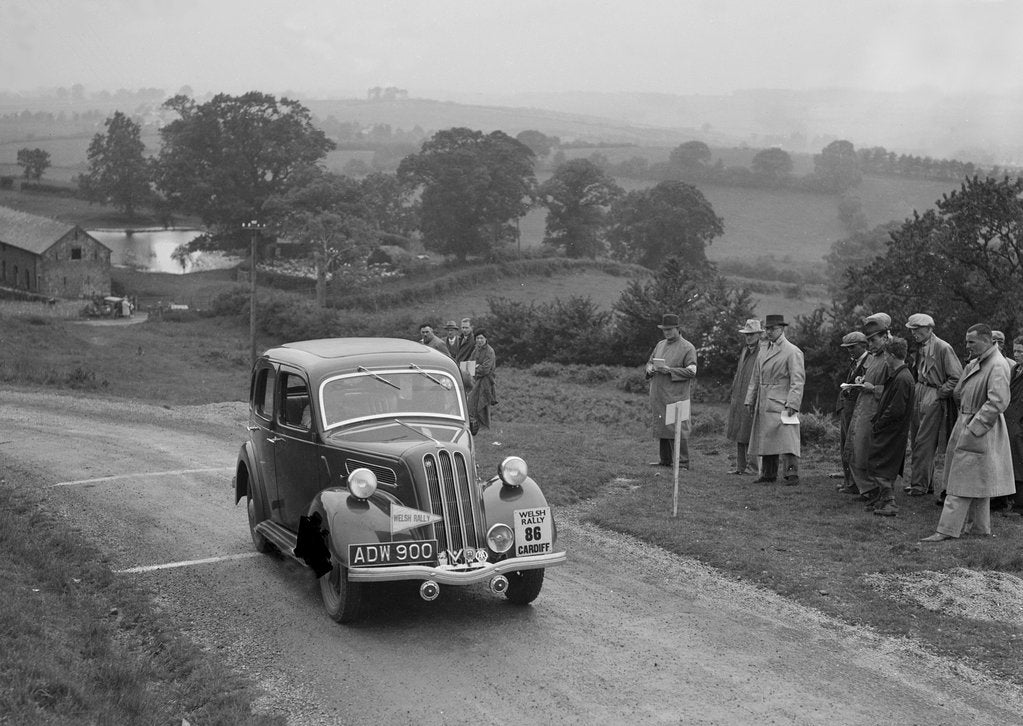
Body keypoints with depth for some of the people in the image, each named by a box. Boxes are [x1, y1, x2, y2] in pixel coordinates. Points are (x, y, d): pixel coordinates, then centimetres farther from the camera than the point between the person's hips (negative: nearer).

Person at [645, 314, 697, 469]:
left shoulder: (687, 348, -4)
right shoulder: (660, 345, 17)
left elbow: (691, 371, -10)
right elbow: (650, 361, 24)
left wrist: (670, 370, -18)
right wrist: (650, 369, 0)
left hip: (675, 395, -7)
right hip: (658, 395, 7)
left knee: (677, 428, -7)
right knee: (660, 426, 10)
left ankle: (682, 462, -1)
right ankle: (665, 460, 20)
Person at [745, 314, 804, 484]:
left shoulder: (792, 352, -5)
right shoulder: (764, 352, 17)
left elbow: (797, 381, -11)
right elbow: (755, 379, 21)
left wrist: (792, 403, -19)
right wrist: (750, 400, 14)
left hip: (782, 405, -7)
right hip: (764, 406, 7)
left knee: (786, 439, -13)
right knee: (765, 439, 9)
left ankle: (792, 475, -13)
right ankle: (768, 475, 16)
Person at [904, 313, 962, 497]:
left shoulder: (943, 348, -12)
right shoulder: (918, 347, 9)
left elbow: (957, 377, -12)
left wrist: (940, 393, -11)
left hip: (934, 400, -8)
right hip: (917, 397, 8)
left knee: (924, 443, -7)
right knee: (915, 442, 10)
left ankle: (920, 485, -2)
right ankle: (926, 483, 20)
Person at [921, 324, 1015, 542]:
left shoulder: (998, 366, -18)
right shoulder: (974, 363, 11)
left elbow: (998, 402, -24)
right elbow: (958, 393, 21)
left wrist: (973, 428, -22)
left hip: (981, 429, -9)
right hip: (967, 425, 9)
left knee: (963, 481, -7)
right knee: (976, 482, 16)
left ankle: (948, 530, -5)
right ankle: (979, 527, 26)